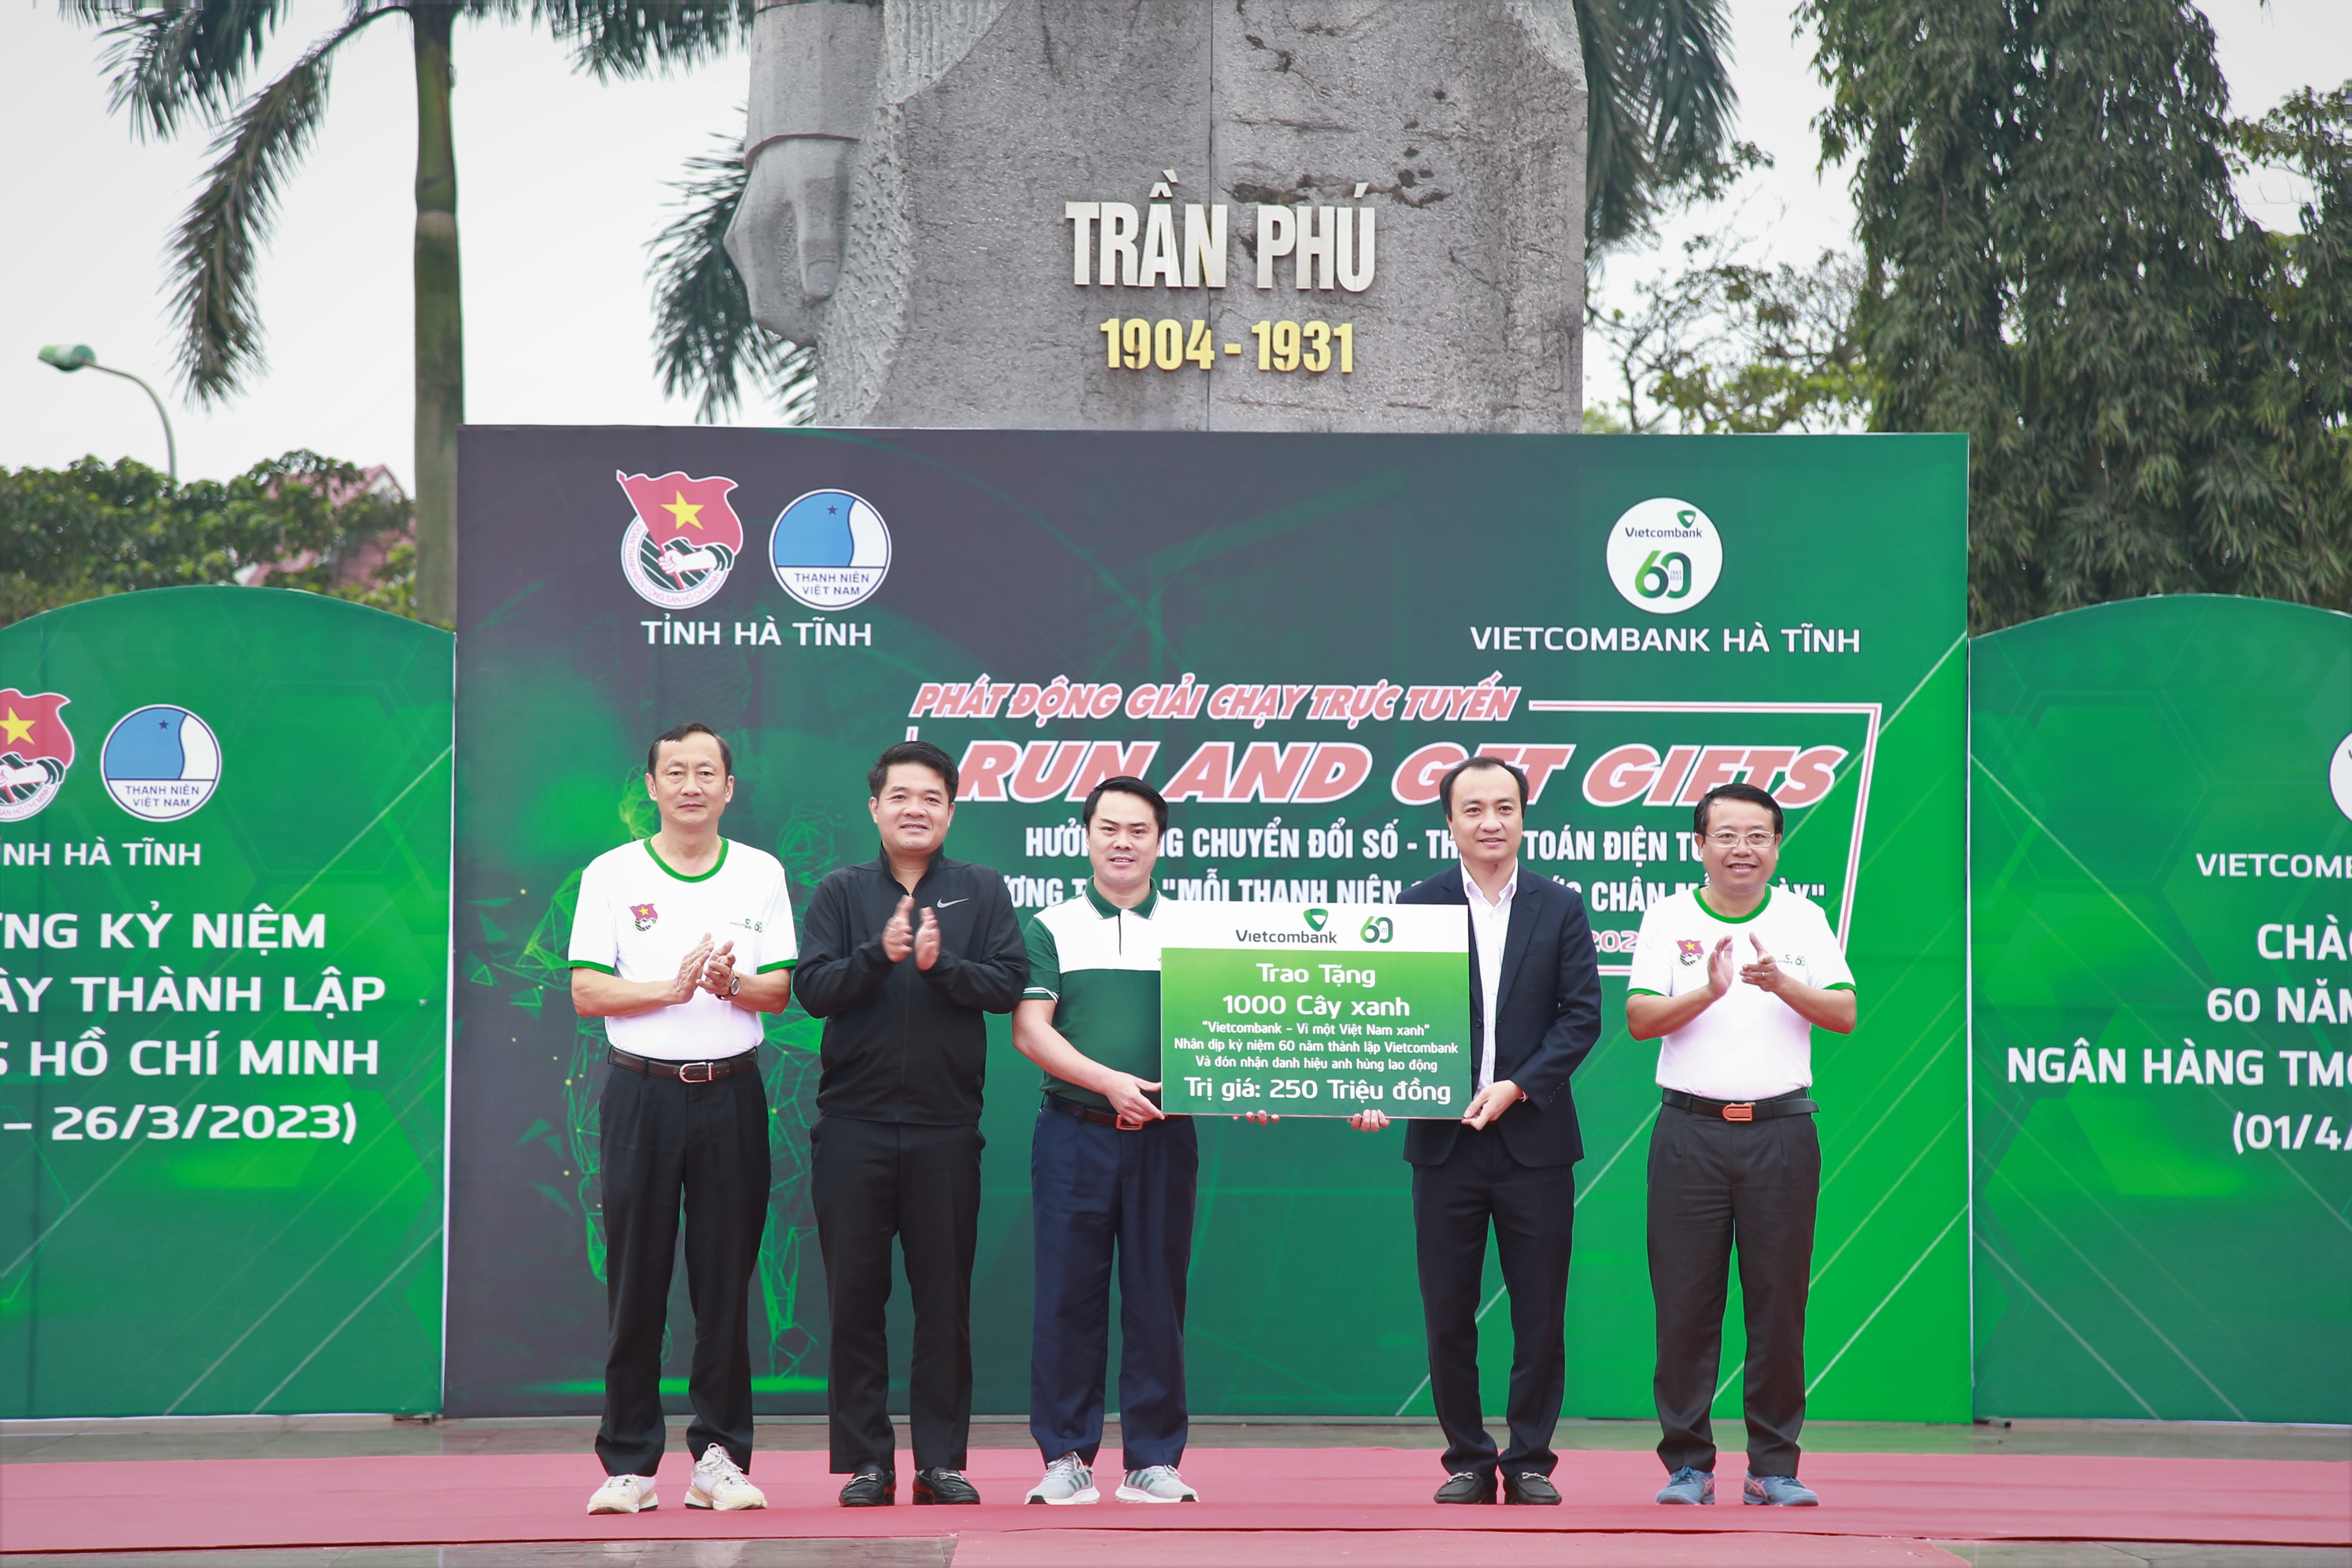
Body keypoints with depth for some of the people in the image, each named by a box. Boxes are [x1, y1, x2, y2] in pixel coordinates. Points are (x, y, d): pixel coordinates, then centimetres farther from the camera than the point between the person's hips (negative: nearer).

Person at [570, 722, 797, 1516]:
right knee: (636, 1280, 0)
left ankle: (719, 1457, 8)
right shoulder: (612, 875, 3)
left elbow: (780, 992, 6)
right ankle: (628, 1463, 5)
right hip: (642, 1093, -2)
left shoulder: (762, 873, 9)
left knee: (727, 1280, 2)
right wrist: (671, 988, -17)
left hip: (731, 1094, 2)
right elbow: (586, 992, -3)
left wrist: (733, 983, -15)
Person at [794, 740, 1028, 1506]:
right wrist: (880, 953, -17)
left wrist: (939, 963, -18)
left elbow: (1009, 983, -3)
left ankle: (942, 1462, 10)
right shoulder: (842, 892, 7)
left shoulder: (982, 891, 7)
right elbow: (812, 988, -3)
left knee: (945, 1300, 4)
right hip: (854, 1123, 0)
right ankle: (866, 1462, 9)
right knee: (855, 1298, 2)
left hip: (946, 1126, 0)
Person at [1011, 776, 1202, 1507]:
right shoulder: (1051, 928, 7)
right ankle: (1067, 1456, 5)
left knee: (1157, 1296, 2)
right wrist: (1109, 1081, -13)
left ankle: (1153, 1458, 8)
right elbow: (1030, 1030, -1)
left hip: (1163, 1137, 1)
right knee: (1068, 1296, -1)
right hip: (1074, 1135, -1)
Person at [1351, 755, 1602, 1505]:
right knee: (1447, 1317, 4)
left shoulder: (1562, 908, 6)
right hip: (1444, 1139, 0)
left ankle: (1530, 1461, 13)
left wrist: (1517, 1087, -12)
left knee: (1541, 1316, 3)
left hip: (1534, 1139, 0)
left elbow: (1582, 1016, 0)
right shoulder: (1417, 907, 5)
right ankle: (1467, 1460, 14)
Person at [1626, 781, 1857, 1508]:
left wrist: (1781, 983, -17)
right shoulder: (1669, 917, 6)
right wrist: (1707, 992, -19)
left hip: (1781, 1128, 1)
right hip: (1690, 1128, -1)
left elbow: (1844, 1013, 0)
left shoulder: (1804, 919, 8)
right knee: (1684, 1299, -1)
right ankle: (1687, 1462, 8)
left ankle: (1774, 1467, 8)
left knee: (1780, 1300, 1)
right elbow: (1639, 1018, -2)